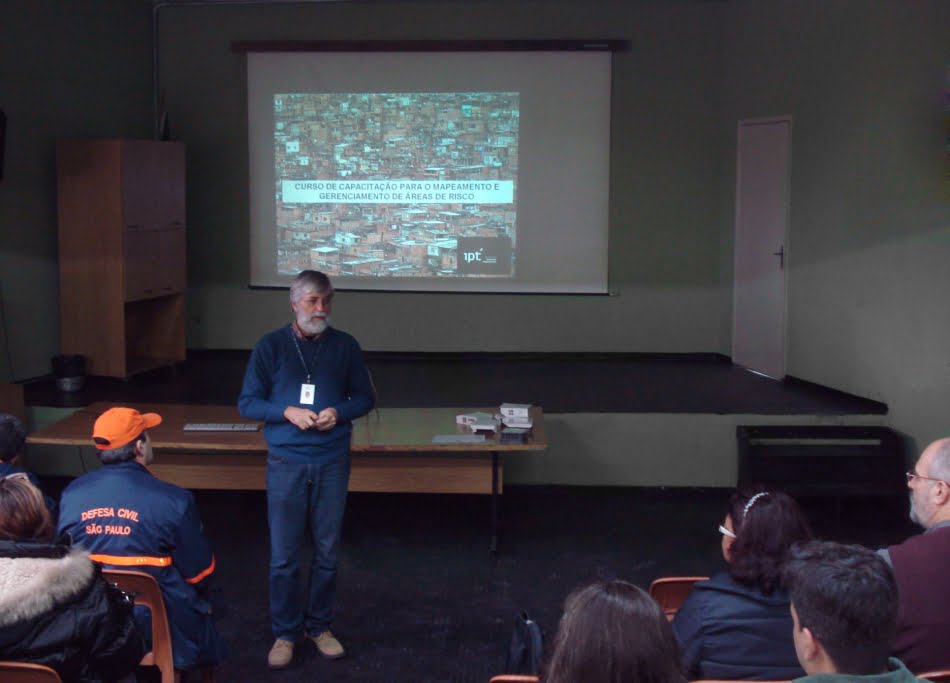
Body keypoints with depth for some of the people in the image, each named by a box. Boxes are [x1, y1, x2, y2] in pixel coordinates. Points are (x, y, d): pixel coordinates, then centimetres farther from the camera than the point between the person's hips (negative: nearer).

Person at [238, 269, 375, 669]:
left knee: (327, 552, 10)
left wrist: (339, 412, -12)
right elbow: (247, 403, -1)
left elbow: (365, 397, 9)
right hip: (286, 463, -1)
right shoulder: (271, 346, -2)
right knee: (283, 555, 4)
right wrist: (287, 412, -17)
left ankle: (320, 626, 26)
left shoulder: (345, 347, 3)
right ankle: (285, 633, 18)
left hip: (333, 463, 2)